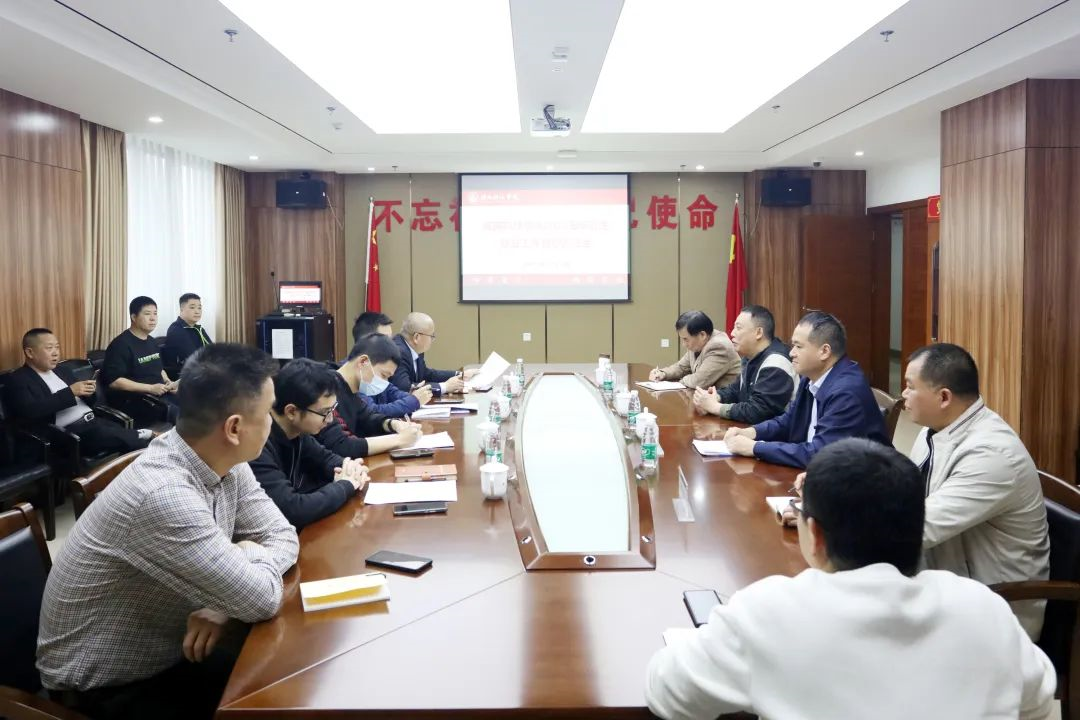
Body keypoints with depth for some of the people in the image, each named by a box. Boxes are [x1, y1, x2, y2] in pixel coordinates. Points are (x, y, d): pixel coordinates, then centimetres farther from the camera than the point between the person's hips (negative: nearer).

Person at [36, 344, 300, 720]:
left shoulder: (224, 463, -9)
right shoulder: (162, 494, -34)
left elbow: (283, 536, -2)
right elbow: (261, 600, -29)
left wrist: (228, 601, -18)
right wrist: (252, 556, -9)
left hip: (167, 648, 7)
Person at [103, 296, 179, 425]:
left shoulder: (151, 342, 16)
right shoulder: (121, 344, -10)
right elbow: (113, 381, -18)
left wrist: (169, 382, 7)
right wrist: (150, 388, -20)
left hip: (161, 394, 9)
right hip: (134, 400, -9)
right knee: (180, 415, -30)